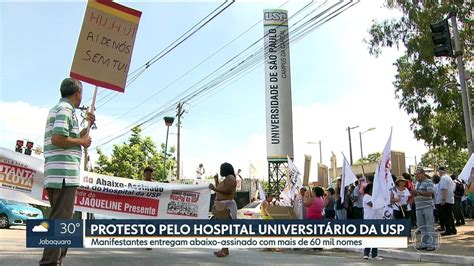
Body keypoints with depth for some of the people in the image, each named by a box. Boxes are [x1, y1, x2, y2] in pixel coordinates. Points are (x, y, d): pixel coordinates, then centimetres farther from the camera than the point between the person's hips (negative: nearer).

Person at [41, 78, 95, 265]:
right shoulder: (65, 109, -8)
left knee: (59, 219, 16)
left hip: (57, 175, 10)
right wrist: (82, 141, -9)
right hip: (64, 174, -10)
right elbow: (58, 139, -22)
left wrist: (87, 126, 29)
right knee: (61, 220, -10)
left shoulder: (57, 109, 23)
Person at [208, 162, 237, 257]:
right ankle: (224, 249, 13)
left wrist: (214, 188, -22)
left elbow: (228, 190, -22)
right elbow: (219, 191, 27)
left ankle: (225, 250, -17)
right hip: (222, 206, 11)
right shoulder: (226, 179, 23)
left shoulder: (230, 177, -9)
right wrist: (216, 181, 25)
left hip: (227, 206, -11)